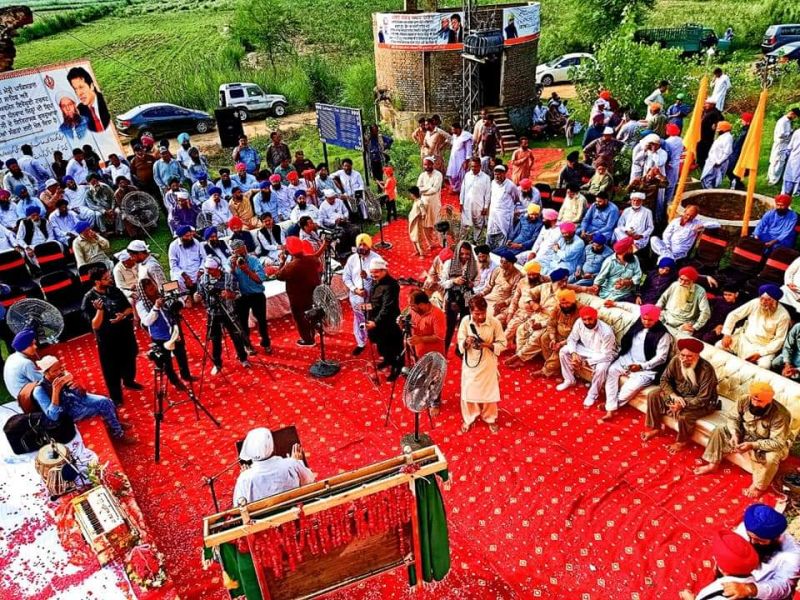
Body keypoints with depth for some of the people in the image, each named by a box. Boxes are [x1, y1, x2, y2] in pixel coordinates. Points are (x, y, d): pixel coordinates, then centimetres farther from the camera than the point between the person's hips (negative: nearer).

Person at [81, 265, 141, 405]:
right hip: (107, 340, -5)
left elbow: (129, 308, 4)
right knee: (112, 369, 10)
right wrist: (99, 310, -36)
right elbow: (95, 326, -21)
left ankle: (129, 381, 52)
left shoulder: (114, 290, -6)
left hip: (126, 333, 5)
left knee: (129, 360, 25)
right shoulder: (89, 299, -20)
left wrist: (123, 315, -17)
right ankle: (115, 397, 28)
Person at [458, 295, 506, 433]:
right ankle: (469, 418, 37)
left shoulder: (494, 322, -16)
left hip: (488, 363, -1)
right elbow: (460, 343, -4)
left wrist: (488, 345, -25)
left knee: (489, 391, 15)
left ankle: (490, 418, 38)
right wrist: (466, 342, -26)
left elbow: (502, 344, -8)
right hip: (470, 362, 1)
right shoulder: (465, 321, -13)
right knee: (468, 391, 14)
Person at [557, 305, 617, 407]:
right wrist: (573, 353, -24)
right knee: (563, 351, -10)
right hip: (586, 349, 6)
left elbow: (606, 355, -30)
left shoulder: (606, 331, -34)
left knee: (601, 369, -36)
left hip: (603, 355, -5)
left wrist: (586, 362, -34)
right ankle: (569, 380, 9)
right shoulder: (579, 323, -20)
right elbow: (572, 339, -4)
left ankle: (592, 394, -9)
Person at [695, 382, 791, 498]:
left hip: (768, 443, -5)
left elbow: (778, 443, -32)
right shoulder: (744, 400, -22)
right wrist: (734, 434, -23)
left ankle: (759, 486, -8)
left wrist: (752, 445, -40)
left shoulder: (780, 415, -34)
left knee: (771, 457, -35)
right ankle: (713, 464, 6)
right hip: (746, 434, 5)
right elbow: (732, 417, -6)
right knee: (719, 430, -6)